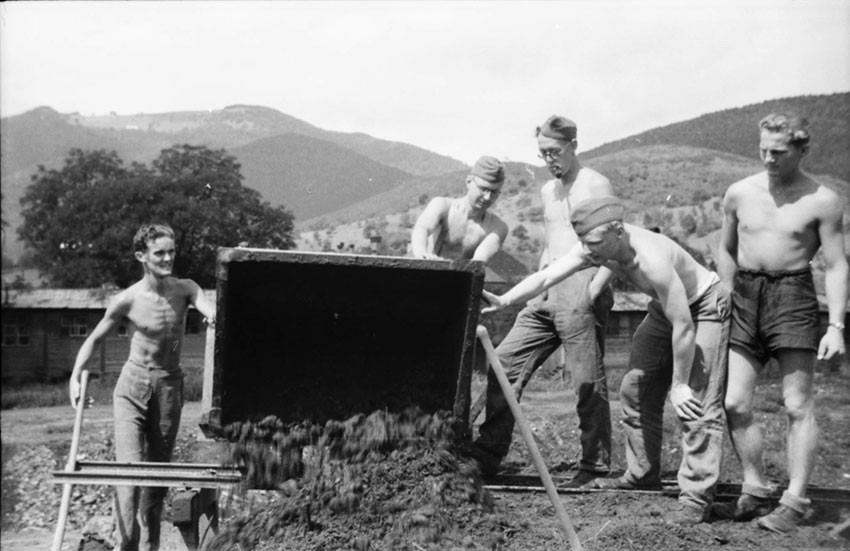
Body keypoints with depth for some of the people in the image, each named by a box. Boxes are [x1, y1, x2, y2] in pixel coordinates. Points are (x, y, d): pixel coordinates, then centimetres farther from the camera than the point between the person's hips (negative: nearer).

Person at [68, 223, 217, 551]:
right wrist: (76, 376, -10)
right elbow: (95, 339, 3)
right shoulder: (128, 300, -9)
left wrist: (216, 315, -48)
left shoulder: (185, 290, -5)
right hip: (132, 387, -2)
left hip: (169, 387, 2)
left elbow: (212, 312, -24)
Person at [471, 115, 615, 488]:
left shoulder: (595, 185, -3)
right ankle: (486, 454, 7)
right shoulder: (547, 191, 20)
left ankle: (595, 467, 8)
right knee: (505, 363, 2)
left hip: (580, 291, -8)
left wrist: (594, 289, -19)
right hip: (546, 291, 8)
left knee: (587, 381, -5)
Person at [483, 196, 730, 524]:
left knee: (697, 402, -16)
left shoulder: (652, 260, -39)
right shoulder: (594, 248, -18)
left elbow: (683, 326, -33)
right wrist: (503, 301, -32)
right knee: (636, 389, 12)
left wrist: (680, 383, -24)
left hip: (704, 308, -8)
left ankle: (696, 498, -12)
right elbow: (546, 276, -17)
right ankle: (642, 474, 26)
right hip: (666, 307, 9)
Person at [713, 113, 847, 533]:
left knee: (798, 406, -2)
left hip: (793, 297, -4)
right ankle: (755, 491, 16)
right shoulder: (739, 193, 6)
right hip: (745, 295, 4)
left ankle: (794, 501, 5)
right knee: (734, 404, 2)